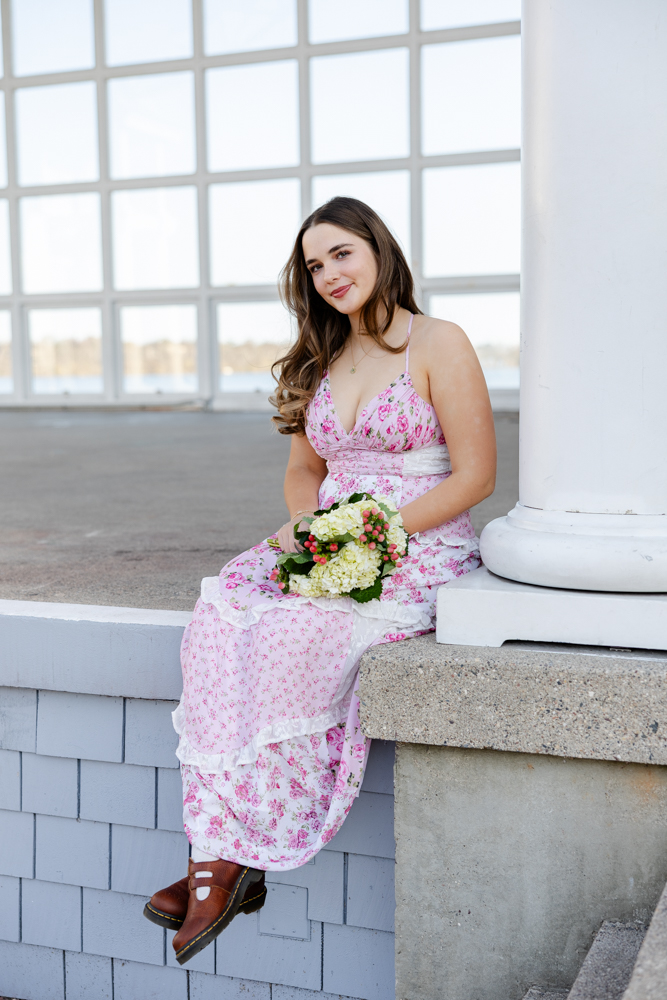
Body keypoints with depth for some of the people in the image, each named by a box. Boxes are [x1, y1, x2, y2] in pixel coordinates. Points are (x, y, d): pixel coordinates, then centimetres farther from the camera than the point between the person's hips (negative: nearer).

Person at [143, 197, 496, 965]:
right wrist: (307, 526, -1)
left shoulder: (438, 344, -3)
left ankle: (243, 853, -18)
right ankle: (218, 853, -26)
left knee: (293, 635, -32)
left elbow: (475, 476, -8)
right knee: (220, 617, -24)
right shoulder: (319, 359, 18)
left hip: (422, 548, -5)